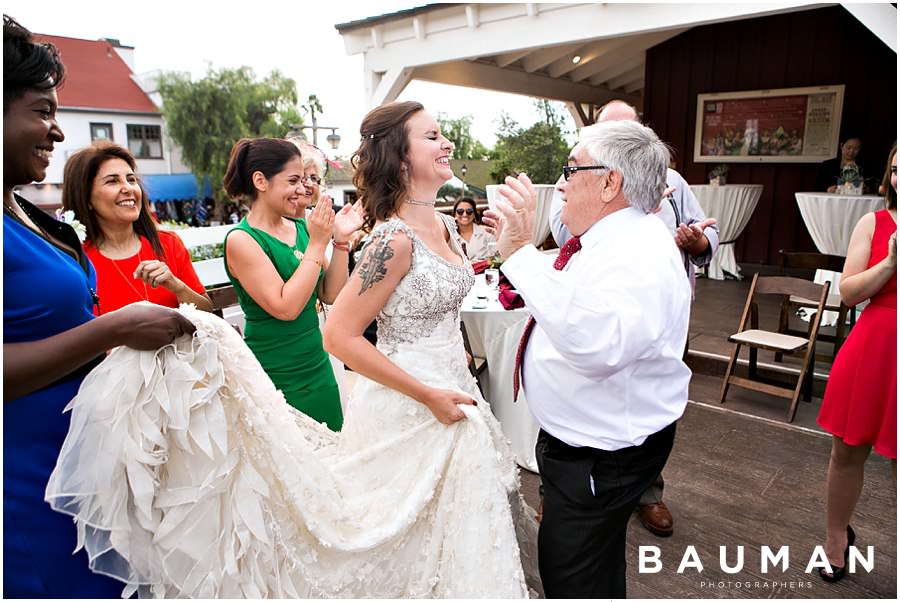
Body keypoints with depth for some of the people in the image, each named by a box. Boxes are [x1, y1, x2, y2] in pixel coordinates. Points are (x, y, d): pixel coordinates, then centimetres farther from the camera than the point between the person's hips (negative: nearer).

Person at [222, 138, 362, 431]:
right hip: (276, 380, -6)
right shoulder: (241, 240, -15)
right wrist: (317, 243, -20)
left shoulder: (300, 228, 2)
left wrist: (341, 239, -9)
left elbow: (330, 295, 1)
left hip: (318, 370, 6)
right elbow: (285, 308, -23)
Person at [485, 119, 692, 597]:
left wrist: (522, 254, -43)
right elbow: (572, 301, 18)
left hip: (601, 457, -9)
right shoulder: (610, 240, 3)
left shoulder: (641, 254, -29)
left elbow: (594, 343, -46)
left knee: (572, 577, 9)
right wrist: (518, 245, 12)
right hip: (577, 436, 10)